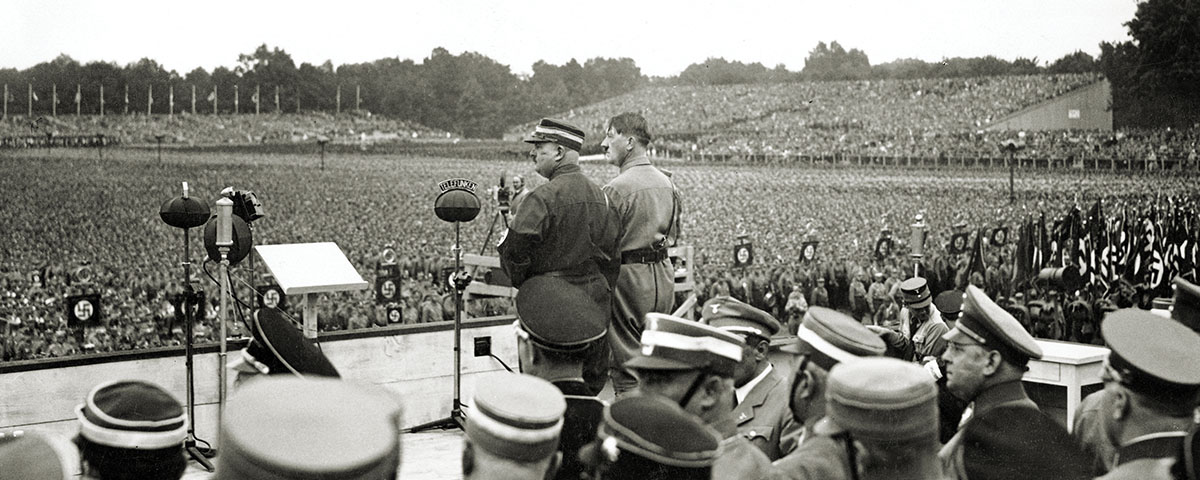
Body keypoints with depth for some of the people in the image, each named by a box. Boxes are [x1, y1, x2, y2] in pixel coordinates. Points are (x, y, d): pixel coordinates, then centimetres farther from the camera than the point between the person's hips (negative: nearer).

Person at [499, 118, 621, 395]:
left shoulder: (544, 197, -16)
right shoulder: (599, 195, 8)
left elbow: (514, 247, -20)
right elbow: (612, 250, 12)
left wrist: (522, 283, -2)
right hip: (595, 299, 7)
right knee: (592, 380, 15)